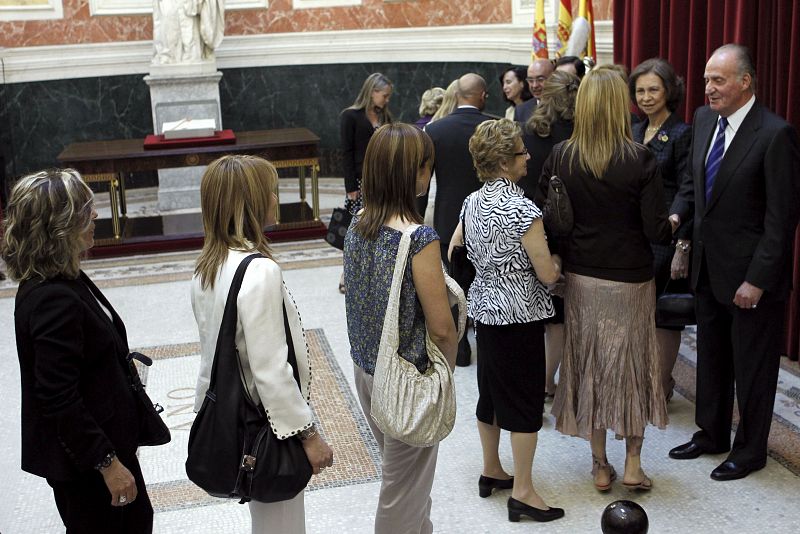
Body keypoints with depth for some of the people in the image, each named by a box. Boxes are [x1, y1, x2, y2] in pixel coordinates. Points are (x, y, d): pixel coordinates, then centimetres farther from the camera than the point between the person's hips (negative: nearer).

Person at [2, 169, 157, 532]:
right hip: (79, 459, -9)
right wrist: (108, 462, -21)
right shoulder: (53, 299, -27)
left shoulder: (63, 280, 3)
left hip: (106, 433, 9)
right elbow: (59, 400, -26)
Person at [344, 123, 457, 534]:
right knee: (405, 487, 13)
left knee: (399, 467, 27)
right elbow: (441, 328, -20)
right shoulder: (419, 239, -25)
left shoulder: (357, 224, -3)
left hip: (364, 367, 7)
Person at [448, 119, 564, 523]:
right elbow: (547, 275, -17)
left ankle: (491, 472, 33)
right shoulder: (523, 210, -20)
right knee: (526, 399, 2)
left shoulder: (472, 203, 3)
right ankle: (522, 493, 10)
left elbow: (453, 255, 14)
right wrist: (556, 261, 5)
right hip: (519, 316, -8)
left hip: (484, 311, 8)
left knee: (491, 391, 19)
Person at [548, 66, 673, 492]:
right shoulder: (640, 159, -15)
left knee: (589, 365, 14)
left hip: (580, 278, 2)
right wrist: (672, 226, 8)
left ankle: (600, 465, 24)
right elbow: (657, 229, -14)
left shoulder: (560, 157, -8)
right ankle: (633, 464, 23)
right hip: (630, 279, -2)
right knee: (632, 365, 15)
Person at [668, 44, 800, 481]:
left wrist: (757, 280, -19)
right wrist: (677, 214, -4)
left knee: (752, 365, 10)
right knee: (711, 357, 20)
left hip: (750, 273, -7)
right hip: (708, 265, 7)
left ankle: (750, 450, 27)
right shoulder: (704, 119, 3)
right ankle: (711, 434, 38)